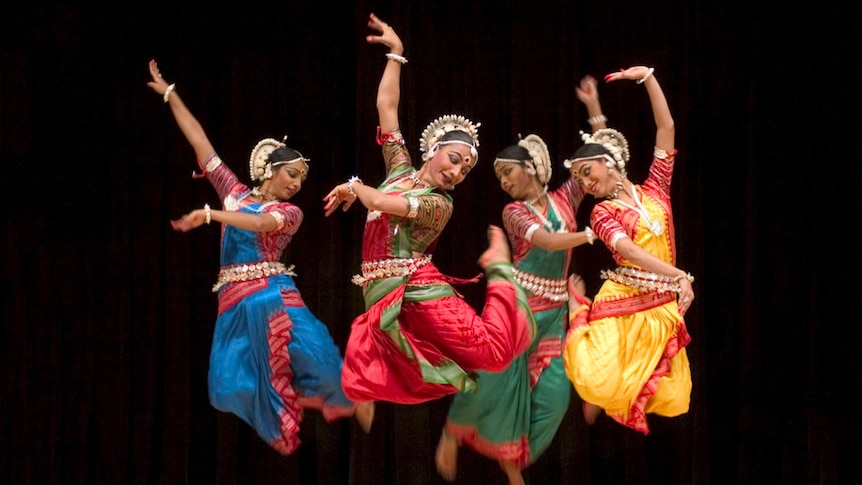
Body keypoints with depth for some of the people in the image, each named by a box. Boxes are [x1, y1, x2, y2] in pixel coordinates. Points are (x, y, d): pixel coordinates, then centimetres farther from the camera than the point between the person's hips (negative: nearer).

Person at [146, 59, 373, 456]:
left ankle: (355, 401, -2)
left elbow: (261, 223, -17)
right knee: (232, 382, -6)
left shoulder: (289, 213, 6)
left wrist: (209, 214, -29)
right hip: (235, 299, 3)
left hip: (272, 294, -3)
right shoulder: (234, 193, 14)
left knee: (310, 353, -20)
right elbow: (199, 142, 15)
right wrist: (170, 94, 15)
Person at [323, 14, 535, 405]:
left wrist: (353, 188, 4)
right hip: (381, 303, 4)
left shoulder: (439, 205, 0)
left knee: (495, 351, -21)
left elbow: (380, 203, -14)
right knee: (360, 391, -12)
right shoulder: (400, 169, 16)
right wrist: (395, 54, 17)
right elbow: (386, 107, 16)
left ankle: (500, 270, 6)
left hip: (421, 294, -4)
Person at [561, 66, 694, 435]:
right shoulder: (602, 212, 3)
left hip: (660, 308, 4)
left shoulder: (654, 191, 11)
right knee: (601, 390, -19)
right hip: (620, 306, -3)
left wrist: (648, 78, 3)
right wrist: (679, 276, -29)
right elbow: (629, 251, -16)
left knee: (660, 399, 0)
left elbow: (666, 127, 8)